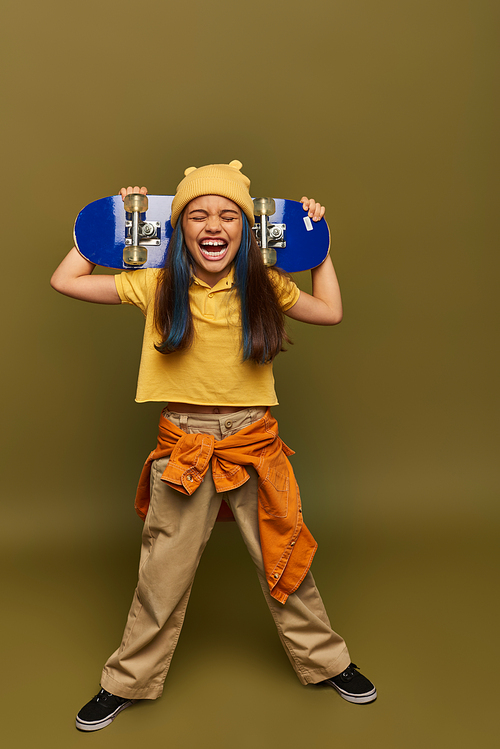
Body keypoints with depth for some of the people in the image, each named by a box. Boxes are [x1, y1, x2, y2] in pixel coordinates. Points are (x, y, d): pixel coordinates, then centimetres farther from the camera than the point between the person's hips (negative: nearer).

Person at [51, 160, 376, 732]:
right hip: (184, 447, 0)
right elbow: (65, 280, 2)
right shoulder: (158, 287, -2)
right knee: (162, 575, 12)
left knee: (285, 562, 15)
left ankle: (326, 661, 38)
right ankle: (127, 681, 34)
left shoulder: (264, 287, 0)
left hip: (254, 444, 1)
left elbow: (330, 311, 9)